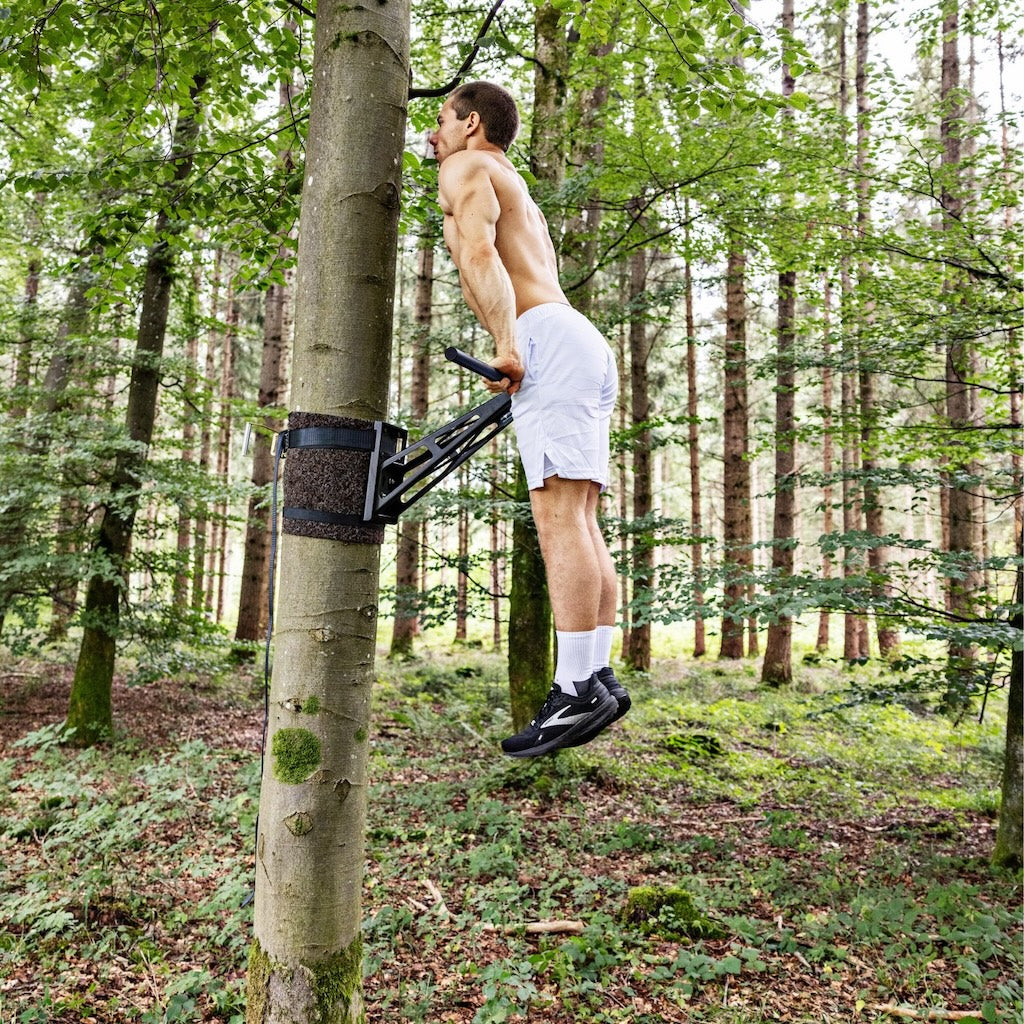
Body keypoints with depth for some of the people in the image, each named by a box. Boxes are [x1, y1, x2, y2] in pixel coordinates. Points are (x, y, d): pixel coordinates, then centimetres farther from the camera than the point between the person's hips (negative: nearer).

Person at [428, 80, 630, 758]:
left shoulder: (466, 169, 7)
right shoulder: (519, 194, 36)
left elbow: (480, 253, -13)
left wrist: (506, 341, -25)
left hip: (549, 338, -9)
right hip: (581, 341, 10)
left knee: (558, 513, -16)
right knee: (577, 519, 4)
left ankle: (578, 689, -18)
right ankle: (599, 677, 4)